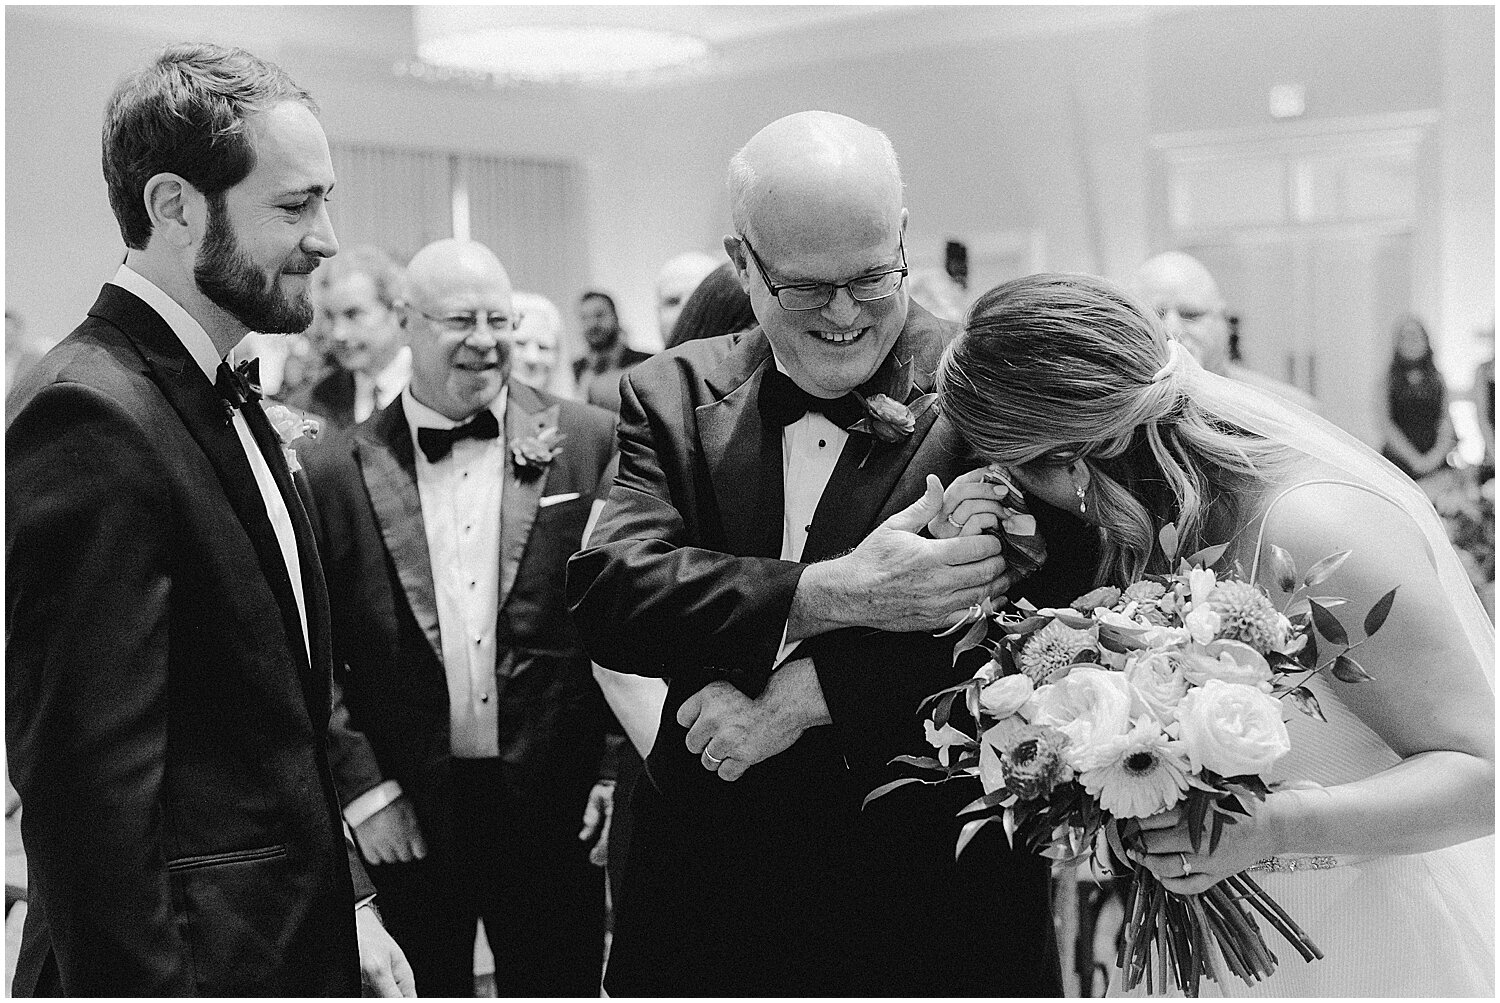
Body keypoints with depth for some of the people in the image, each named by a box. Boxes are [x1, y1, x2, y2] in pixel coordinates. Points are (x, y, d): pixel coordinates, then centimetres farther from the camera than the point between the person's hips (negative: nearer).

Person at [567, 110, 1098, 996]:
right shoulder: (673, 397, 1)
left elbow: (1050, 616, -19)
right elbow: (603, 591, -13)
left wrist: (810, 693, -23)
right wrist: (830, 594, -26)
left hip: (937, 896, -2)